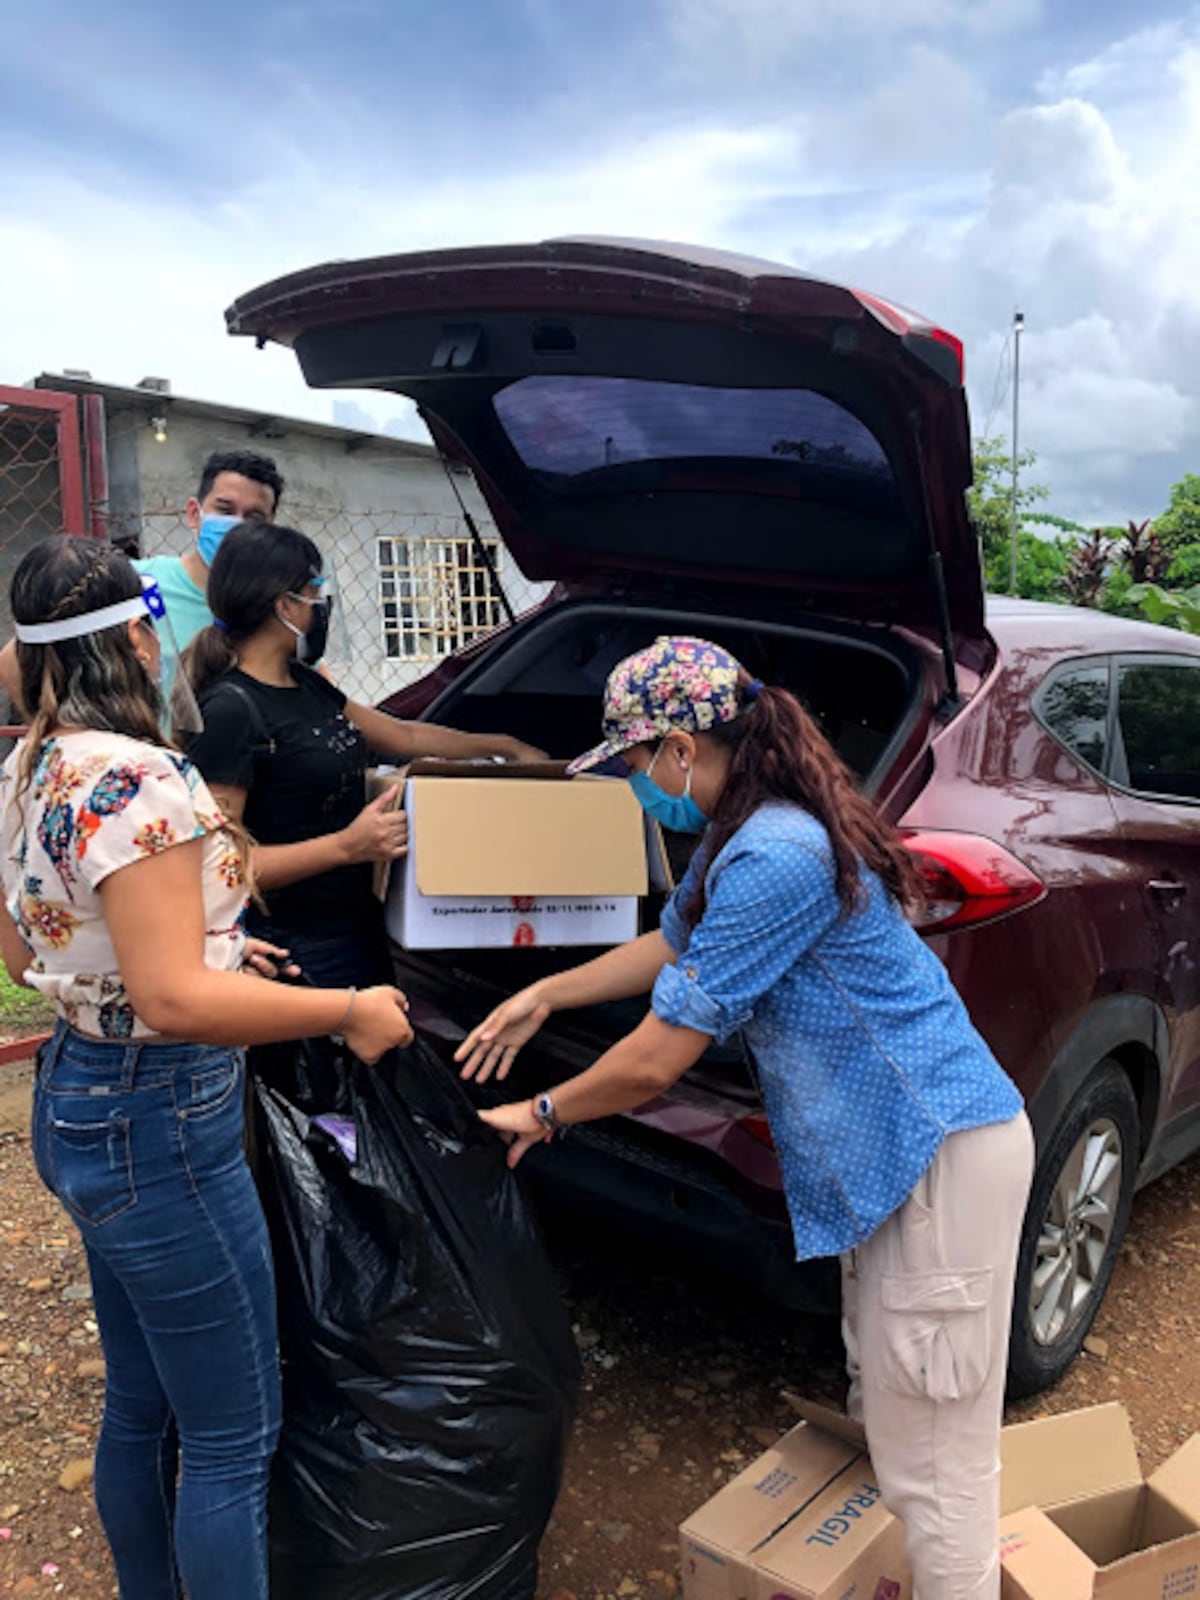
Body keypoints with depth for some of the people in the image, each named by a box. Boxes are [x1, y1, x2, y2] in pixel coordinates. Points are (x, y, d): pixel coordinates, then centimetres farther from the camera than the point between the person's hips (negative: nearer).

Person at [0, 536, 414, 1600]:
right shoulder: (138, 780, -24)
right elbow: (171, 1001, -28)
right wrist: (351, 1012, -21)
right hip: (159, 1124, -10)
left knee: (141, 1407, 26)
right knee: (232, 1441, 8)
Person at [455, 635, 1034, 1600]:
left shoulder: (775, 859, -25)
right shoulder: (746, 830, 7)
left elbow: (655, 1062, -20)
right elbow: (676, 945, 23)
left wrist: (545, 1114, -3)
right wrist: (544, 995, 20)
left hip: (944, 1156, -10)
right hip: (898, 1147, 10)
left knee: (933, 1462, 3)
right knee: (890, 1415, 23)